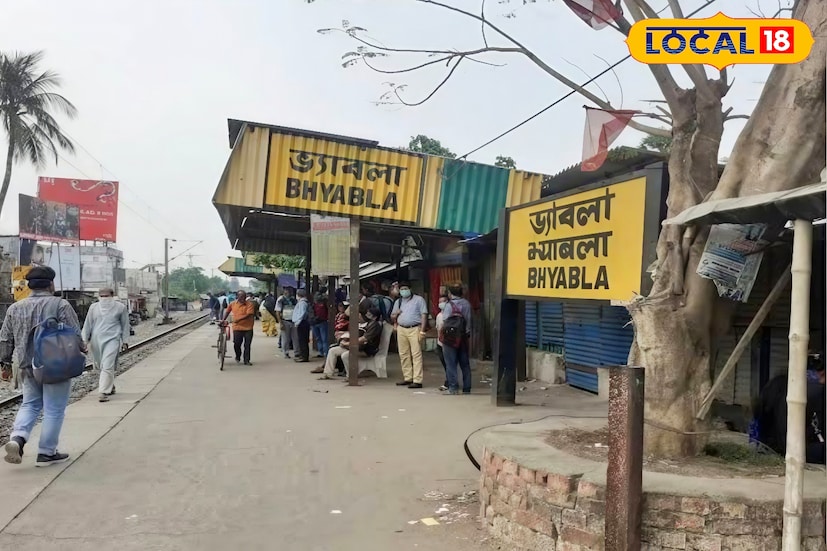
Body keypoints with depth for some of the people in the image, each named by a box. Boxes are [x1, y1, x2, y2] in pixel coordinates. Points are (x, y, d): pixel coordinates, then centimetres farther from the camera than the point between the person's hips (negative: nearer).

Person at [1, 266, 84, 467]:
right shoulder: (60, 305, -10)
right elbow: (75, 335, -11)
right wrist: (81, 348, 8)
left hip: (28, 366, 5)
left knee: (30, 404, 21)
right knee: (54, 410, 4)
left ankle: (17, 438, 0)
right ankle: (46, 453, 9)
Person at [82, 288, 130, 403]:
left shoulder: (120, 307, 4)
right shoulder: (94, 307, 10)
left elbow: (125, 325, 8)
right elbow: (88, 324, 14)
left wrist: (125, 341, 6)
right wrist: (85, 340, 9)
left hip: (112, 340, -4)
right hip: (96, 341, 4)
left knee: (107, 366, -14)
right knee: (100, 366, 12)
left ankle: (103, 392, -16)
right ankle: (110, 387, 32)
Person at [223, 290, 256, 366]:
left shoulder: (250, 304, -8)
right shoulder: (232, 304, 2)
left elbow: (249, 314, -19)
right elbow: (227, 312, 19)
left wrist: (239, 319, -26)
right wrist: (223, 320, 18)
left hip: (248, 327, -1)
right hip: (237, 327, 1)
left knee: (247, 345, 4)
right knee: (237, 344, 1)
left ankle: (246, 360, 16)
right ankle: (238, 357, 28)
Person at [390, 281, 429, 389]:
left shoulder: (419, 300, 3)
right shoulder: (398, 302, 19)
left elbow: (424, 315, -3)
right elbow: (392, 317, 24)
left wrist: (422, 331, -12)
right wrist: (396, 314, 0)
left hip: (414, 329, -6)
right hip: (401, 330, 6)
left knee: (416, 355, -9)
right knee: (403, 355, 6)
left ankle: (417, 381, -12)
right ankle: (407, 378, 15)